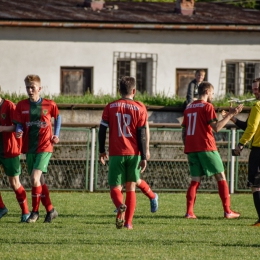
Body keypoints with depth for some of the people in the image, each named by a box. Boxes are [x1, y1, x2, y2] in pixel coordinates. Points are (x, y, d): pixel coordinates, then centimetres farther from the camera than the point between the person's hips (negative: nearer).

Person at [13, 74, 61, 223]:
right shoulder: (21, 106, 3)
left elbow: (57, 117, 16)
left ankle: (35, 211, -6)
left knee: (35, 177, -18)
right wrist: (19, 132, -20)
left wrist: (56, 135, 6)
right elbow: (19, 124, 3)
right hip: (29, 148, 4)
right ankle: (50, 210, 23)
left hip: (45, 147, -4)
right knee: (39, 181, 9)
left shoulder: (49, 105, -2)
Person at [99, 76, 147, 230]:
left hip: (116, 154, 0)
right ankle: (128, 222, 6)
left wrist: (102, 151, 16)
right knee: (131, 188, 12)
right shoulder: (140, 108, 0)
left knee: (115, 187, 1)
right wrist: (144, 157, -1)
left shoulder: (111, 107, 4)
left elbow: (102, 130, 4)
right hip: (134, 154, 0)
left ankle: (121, 206, -32)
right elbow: (142, 134, -3)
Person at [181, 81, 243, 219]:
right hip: (206, 148, -6)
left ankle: (189, 212, -5)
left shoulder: (188, 108, 15)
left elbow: (184, 132, 15)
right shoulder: (207, 107, -6)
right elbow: (216, 127, -15)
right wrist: (230, 115, -11)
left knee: (195, 180, 7)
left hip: (191, 149, 6)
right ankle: (227, 211, 0)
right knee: (221, 177, 2)